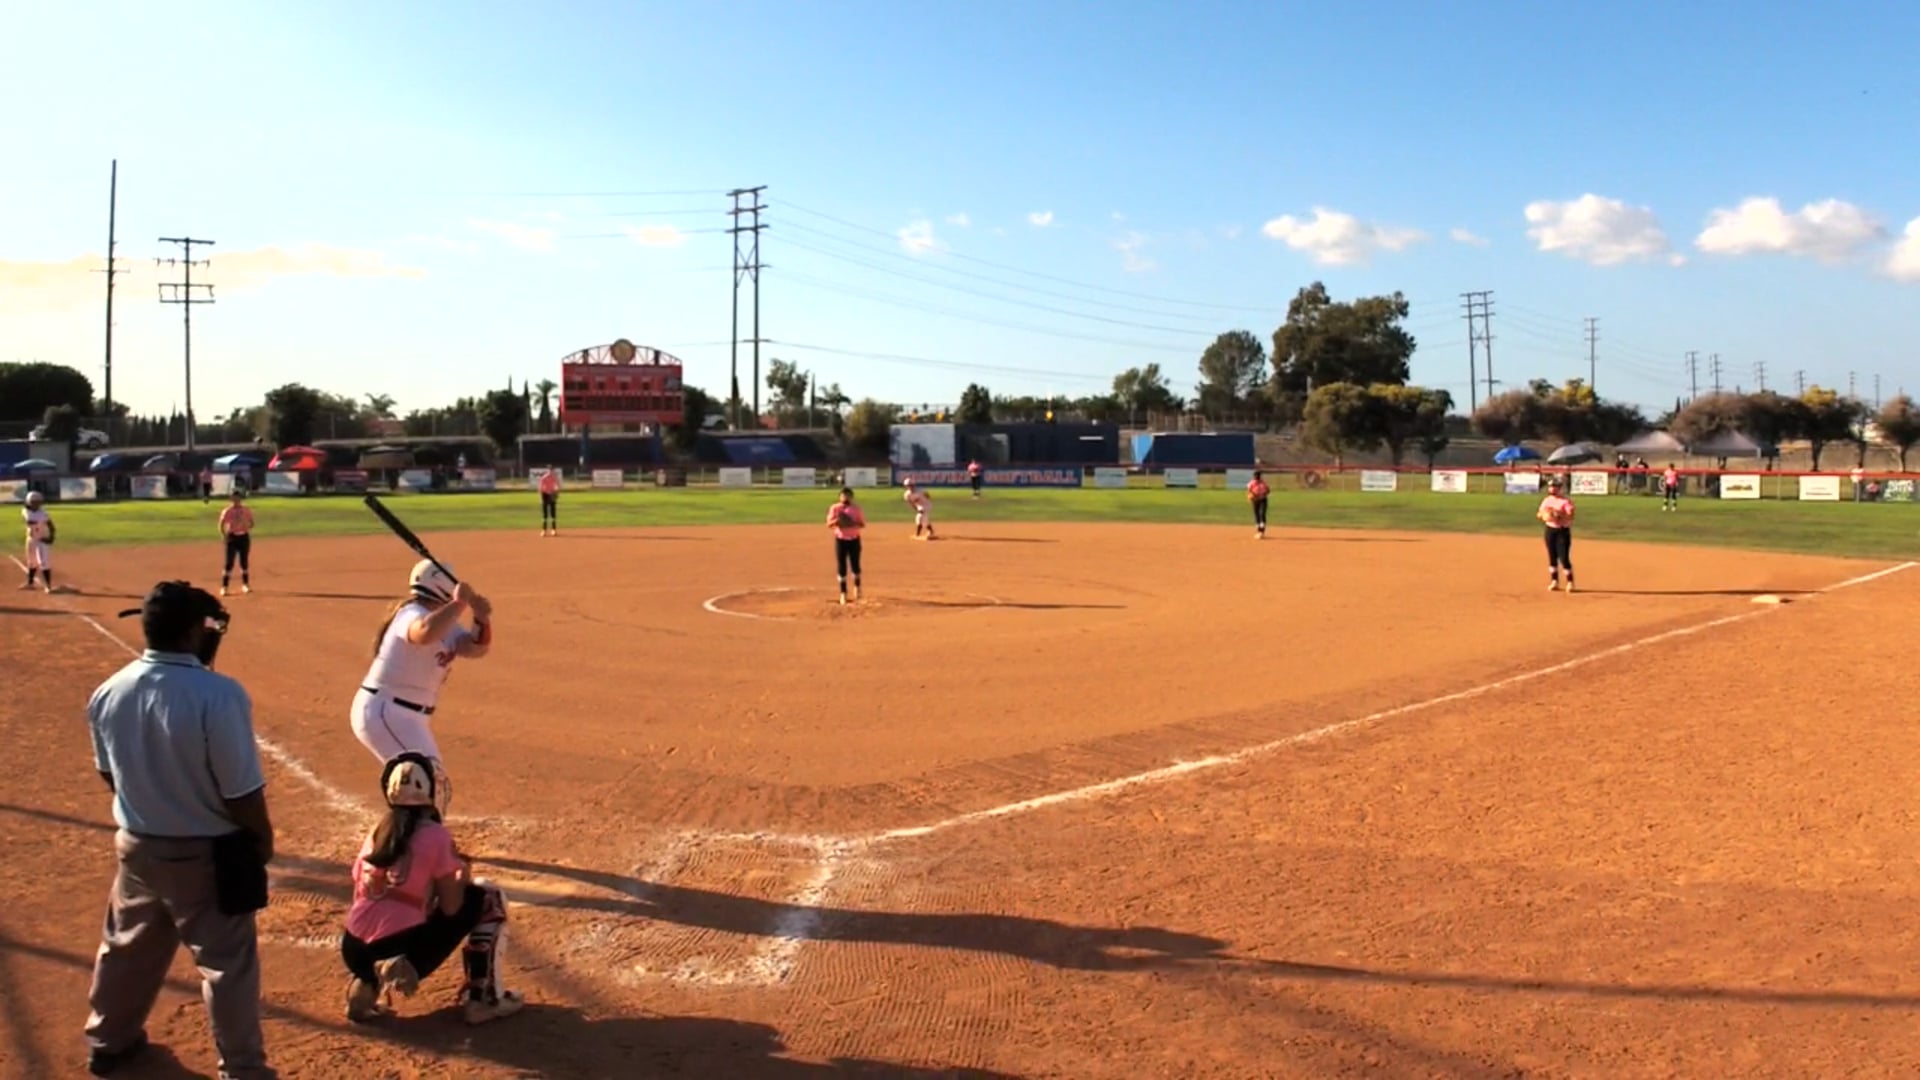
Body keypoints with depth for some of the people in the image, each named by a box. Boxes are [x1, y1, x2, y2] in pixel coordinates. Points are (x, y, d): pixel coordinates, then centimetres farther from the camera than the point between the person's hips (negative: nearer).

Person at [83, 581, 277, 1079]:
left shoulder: (108, 692, -7)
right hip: (207, 854, -6)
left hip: (135, 846, 6)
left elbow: (109, 774, 8)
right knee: (228, 961, 9)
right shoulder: (218, 694, -27)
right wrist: (262, 839, -3)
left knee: (127, 948, 26)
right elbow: (242, 792, -22)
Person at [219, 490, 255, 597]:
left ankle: (245, 585, 22)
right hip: (232, 537, -3)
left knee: (244, 562, 10)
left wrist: (247, 525, -17)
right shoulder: (227, 511, -4)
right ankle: (224, 587, -2)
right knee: (229, 563, -6)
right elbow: (221, 525, -2)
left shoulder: (246, 511, 3)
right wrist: (224, 536, -14)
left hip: (244, 537, 3)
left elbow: (251, 524, 6)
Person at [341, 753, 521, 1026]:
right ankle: (484, 999, 6)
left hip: (355, 953, 6)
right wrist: (463, 875, 14)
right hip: (400, 950, -6)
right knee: (489, 899, 8)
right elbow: (450, 907, -7)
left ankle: (367, 985, 12)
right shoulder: (435, 835, -7)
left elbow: (362, 896, 16)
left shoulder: (376, 832, 11)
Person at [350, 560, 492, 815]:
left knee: (437, 785, 21)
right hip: (383, 712, -10)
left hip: (408, 716, 10)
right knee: (430, 780, -18)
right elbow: (426, 633, -45)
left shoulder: (444, 621, 9)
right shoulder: (414, 615, -20)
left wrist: (482, 619, -16)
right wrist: (460, 603, -36)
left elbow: (476, 648, 1)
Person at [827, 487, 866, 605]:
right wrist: (837, 520, -25)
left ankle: (857, 587, 31)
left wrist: (852, 523, -20)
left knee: (855, 565, 4)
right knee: (841, 567, 0)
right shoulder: (834, 508, -2)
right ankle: (843, 593, 8)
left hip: (854, 540, 0)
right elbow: (829, 525, -5)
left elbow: (863, 524, -2)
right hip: (840, 540, 0)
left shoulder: (856, 509, -1)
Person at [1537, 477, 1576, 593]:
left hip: (1563, 531, -6)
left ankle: (1570, 582, 3)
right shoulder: (1546, 501, 9)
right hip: (1550, 530, 6)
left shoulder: (1566, 501, -10)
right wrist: (1541, 514, -12)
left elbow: (1570, 517, -18)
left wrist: (1558, 513, -31)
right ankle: (1554, 581, 17)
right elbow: (1540, 514, 11)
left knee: (1564, 557, -8)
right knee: (1552, 557, 8)